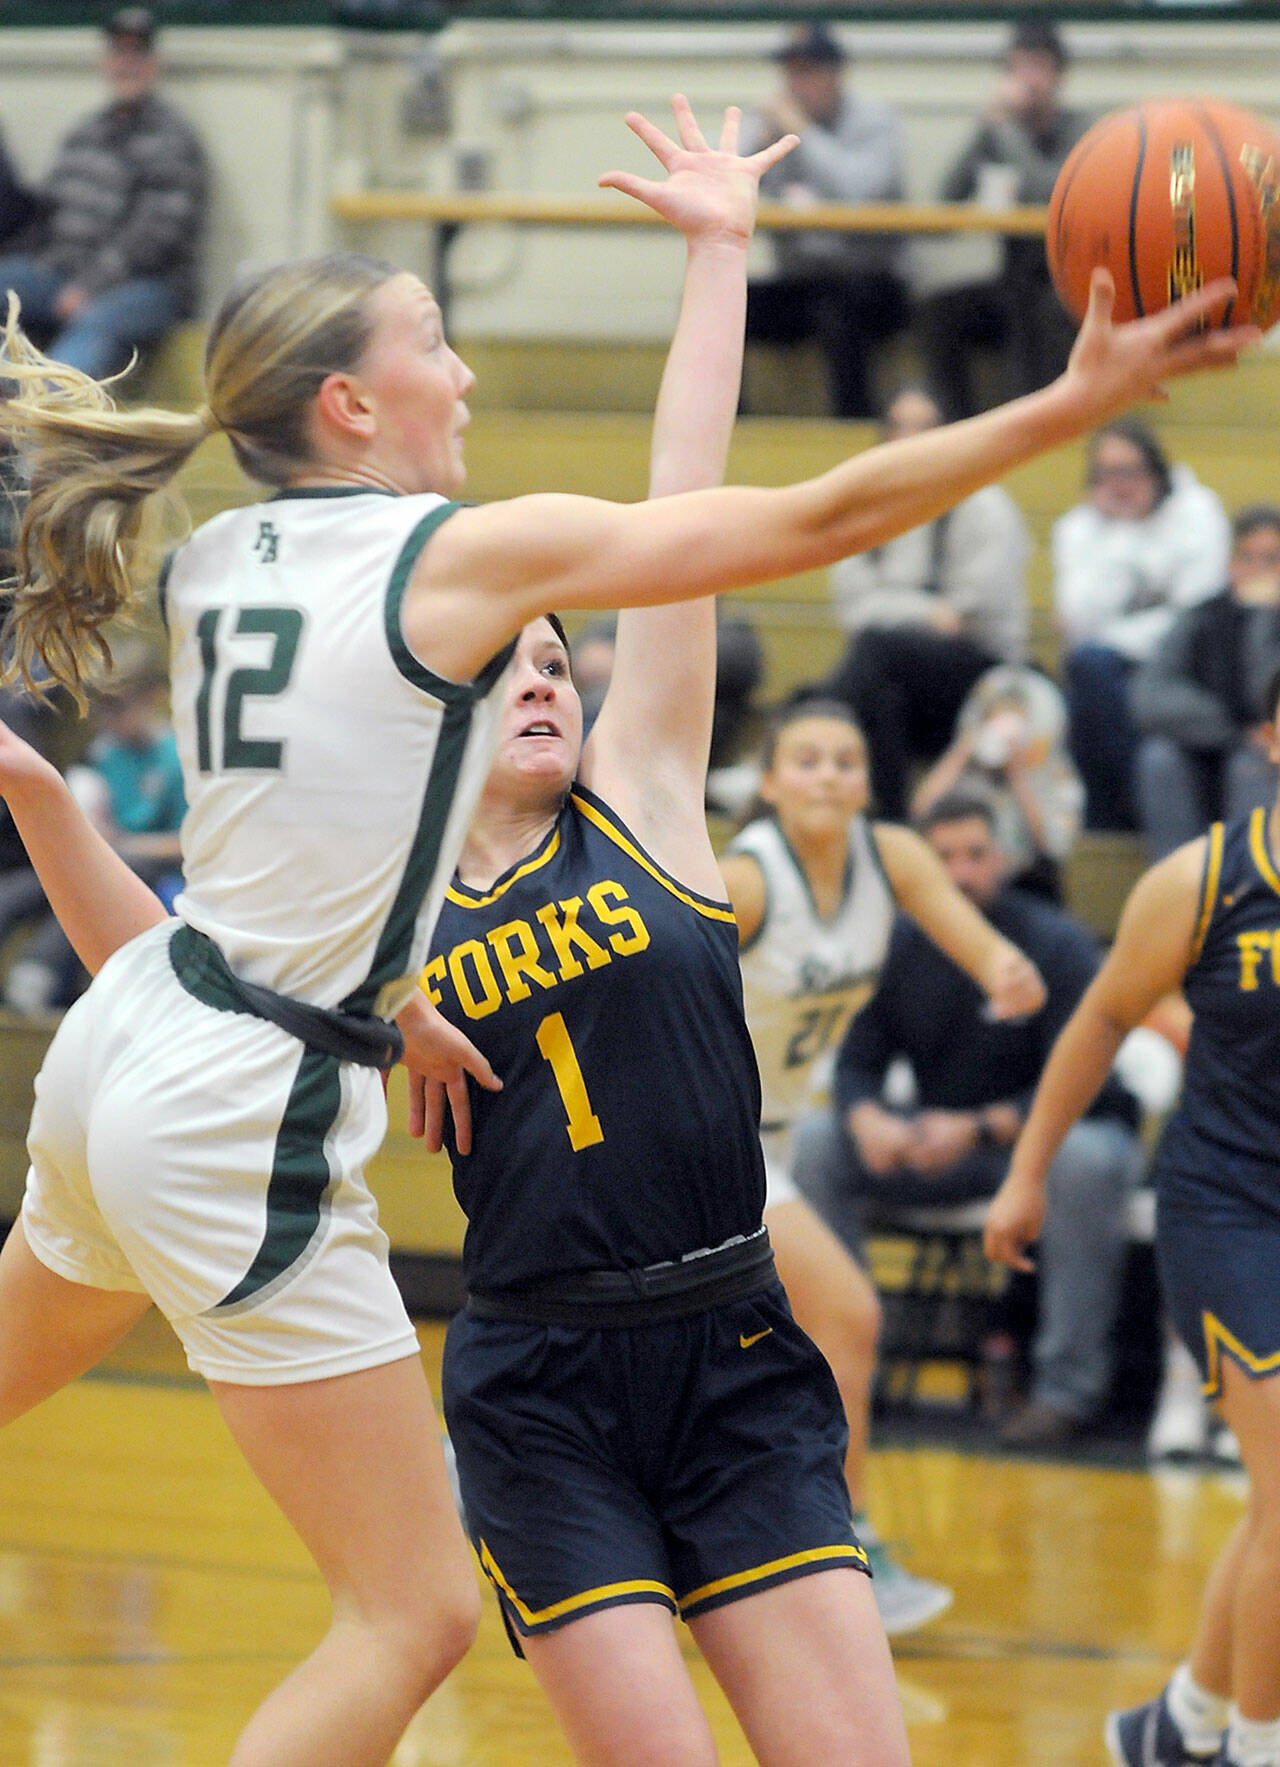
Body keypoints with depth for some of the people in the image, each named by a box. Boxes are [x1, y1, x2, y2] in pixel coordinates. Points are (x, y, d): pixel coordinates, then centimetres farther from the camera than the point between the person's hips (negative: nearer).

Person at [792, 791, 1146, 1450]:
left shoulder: (1057, 945, -16)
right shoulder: (899, 945, -3)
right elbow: (856, 1061, -3)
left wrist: (980, 1129, -35)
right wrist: (868, 1120, -28)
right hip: (939, 1138, 4)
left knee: (1088, 1159, -39)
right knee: (818, 1143, -17)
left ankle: (1067, 1388, -33)